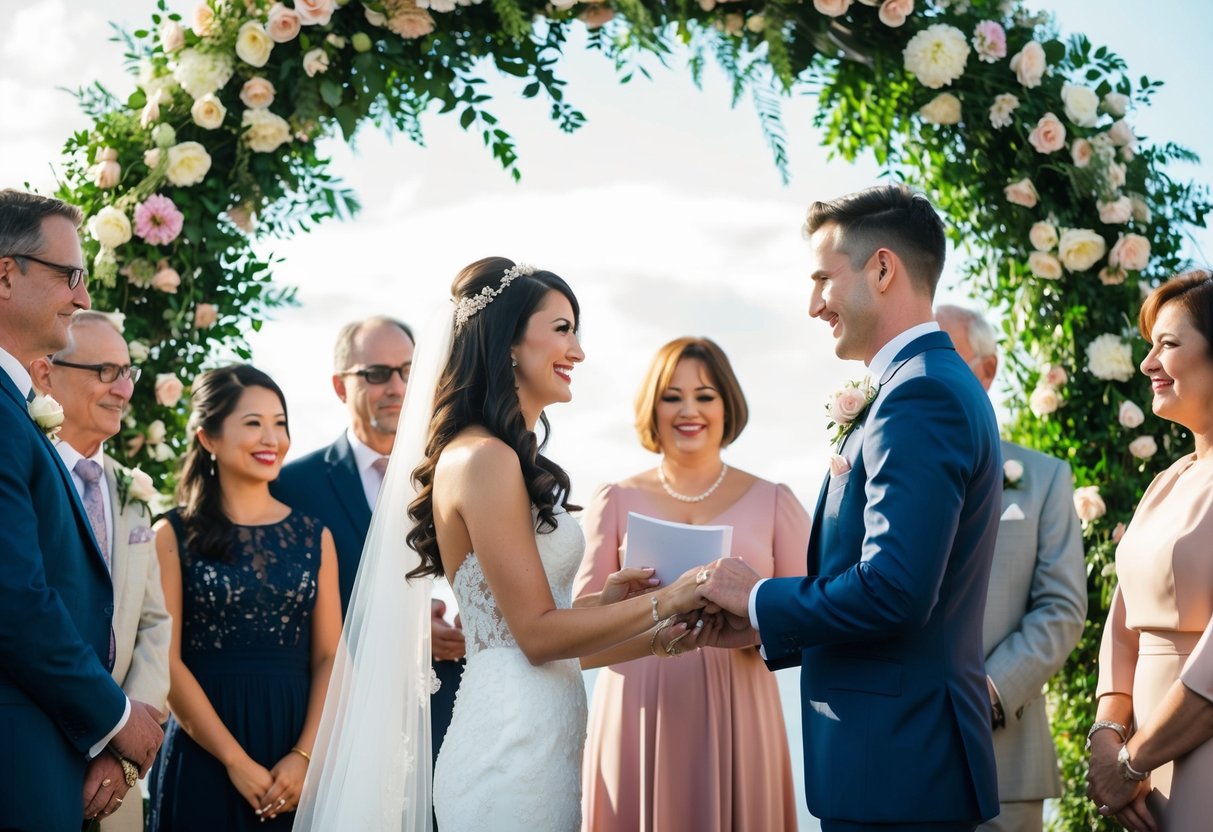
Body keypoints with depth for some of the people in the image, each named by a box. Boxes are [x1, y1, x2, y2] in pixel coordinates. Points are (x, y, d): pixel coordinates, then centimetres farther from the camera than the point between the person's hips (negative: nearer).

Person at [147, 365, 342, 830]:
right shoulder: (175, 535, 0)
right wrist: (236, 761, -13)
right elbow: (168, 659, -7)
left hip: (298, 770, 3)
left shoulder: (313, 537, 9)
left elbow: (329, 657, 4)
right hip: (203, 760, -3)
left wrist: (304, 757, -10)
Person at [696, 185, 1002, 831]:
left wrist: (759, 599, -10)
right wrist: (761, 626, 11)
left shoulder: (920, 395, -16)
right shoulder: (935, 386, 15)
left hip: (895, 769, -9)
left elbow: (893, 589, -25)